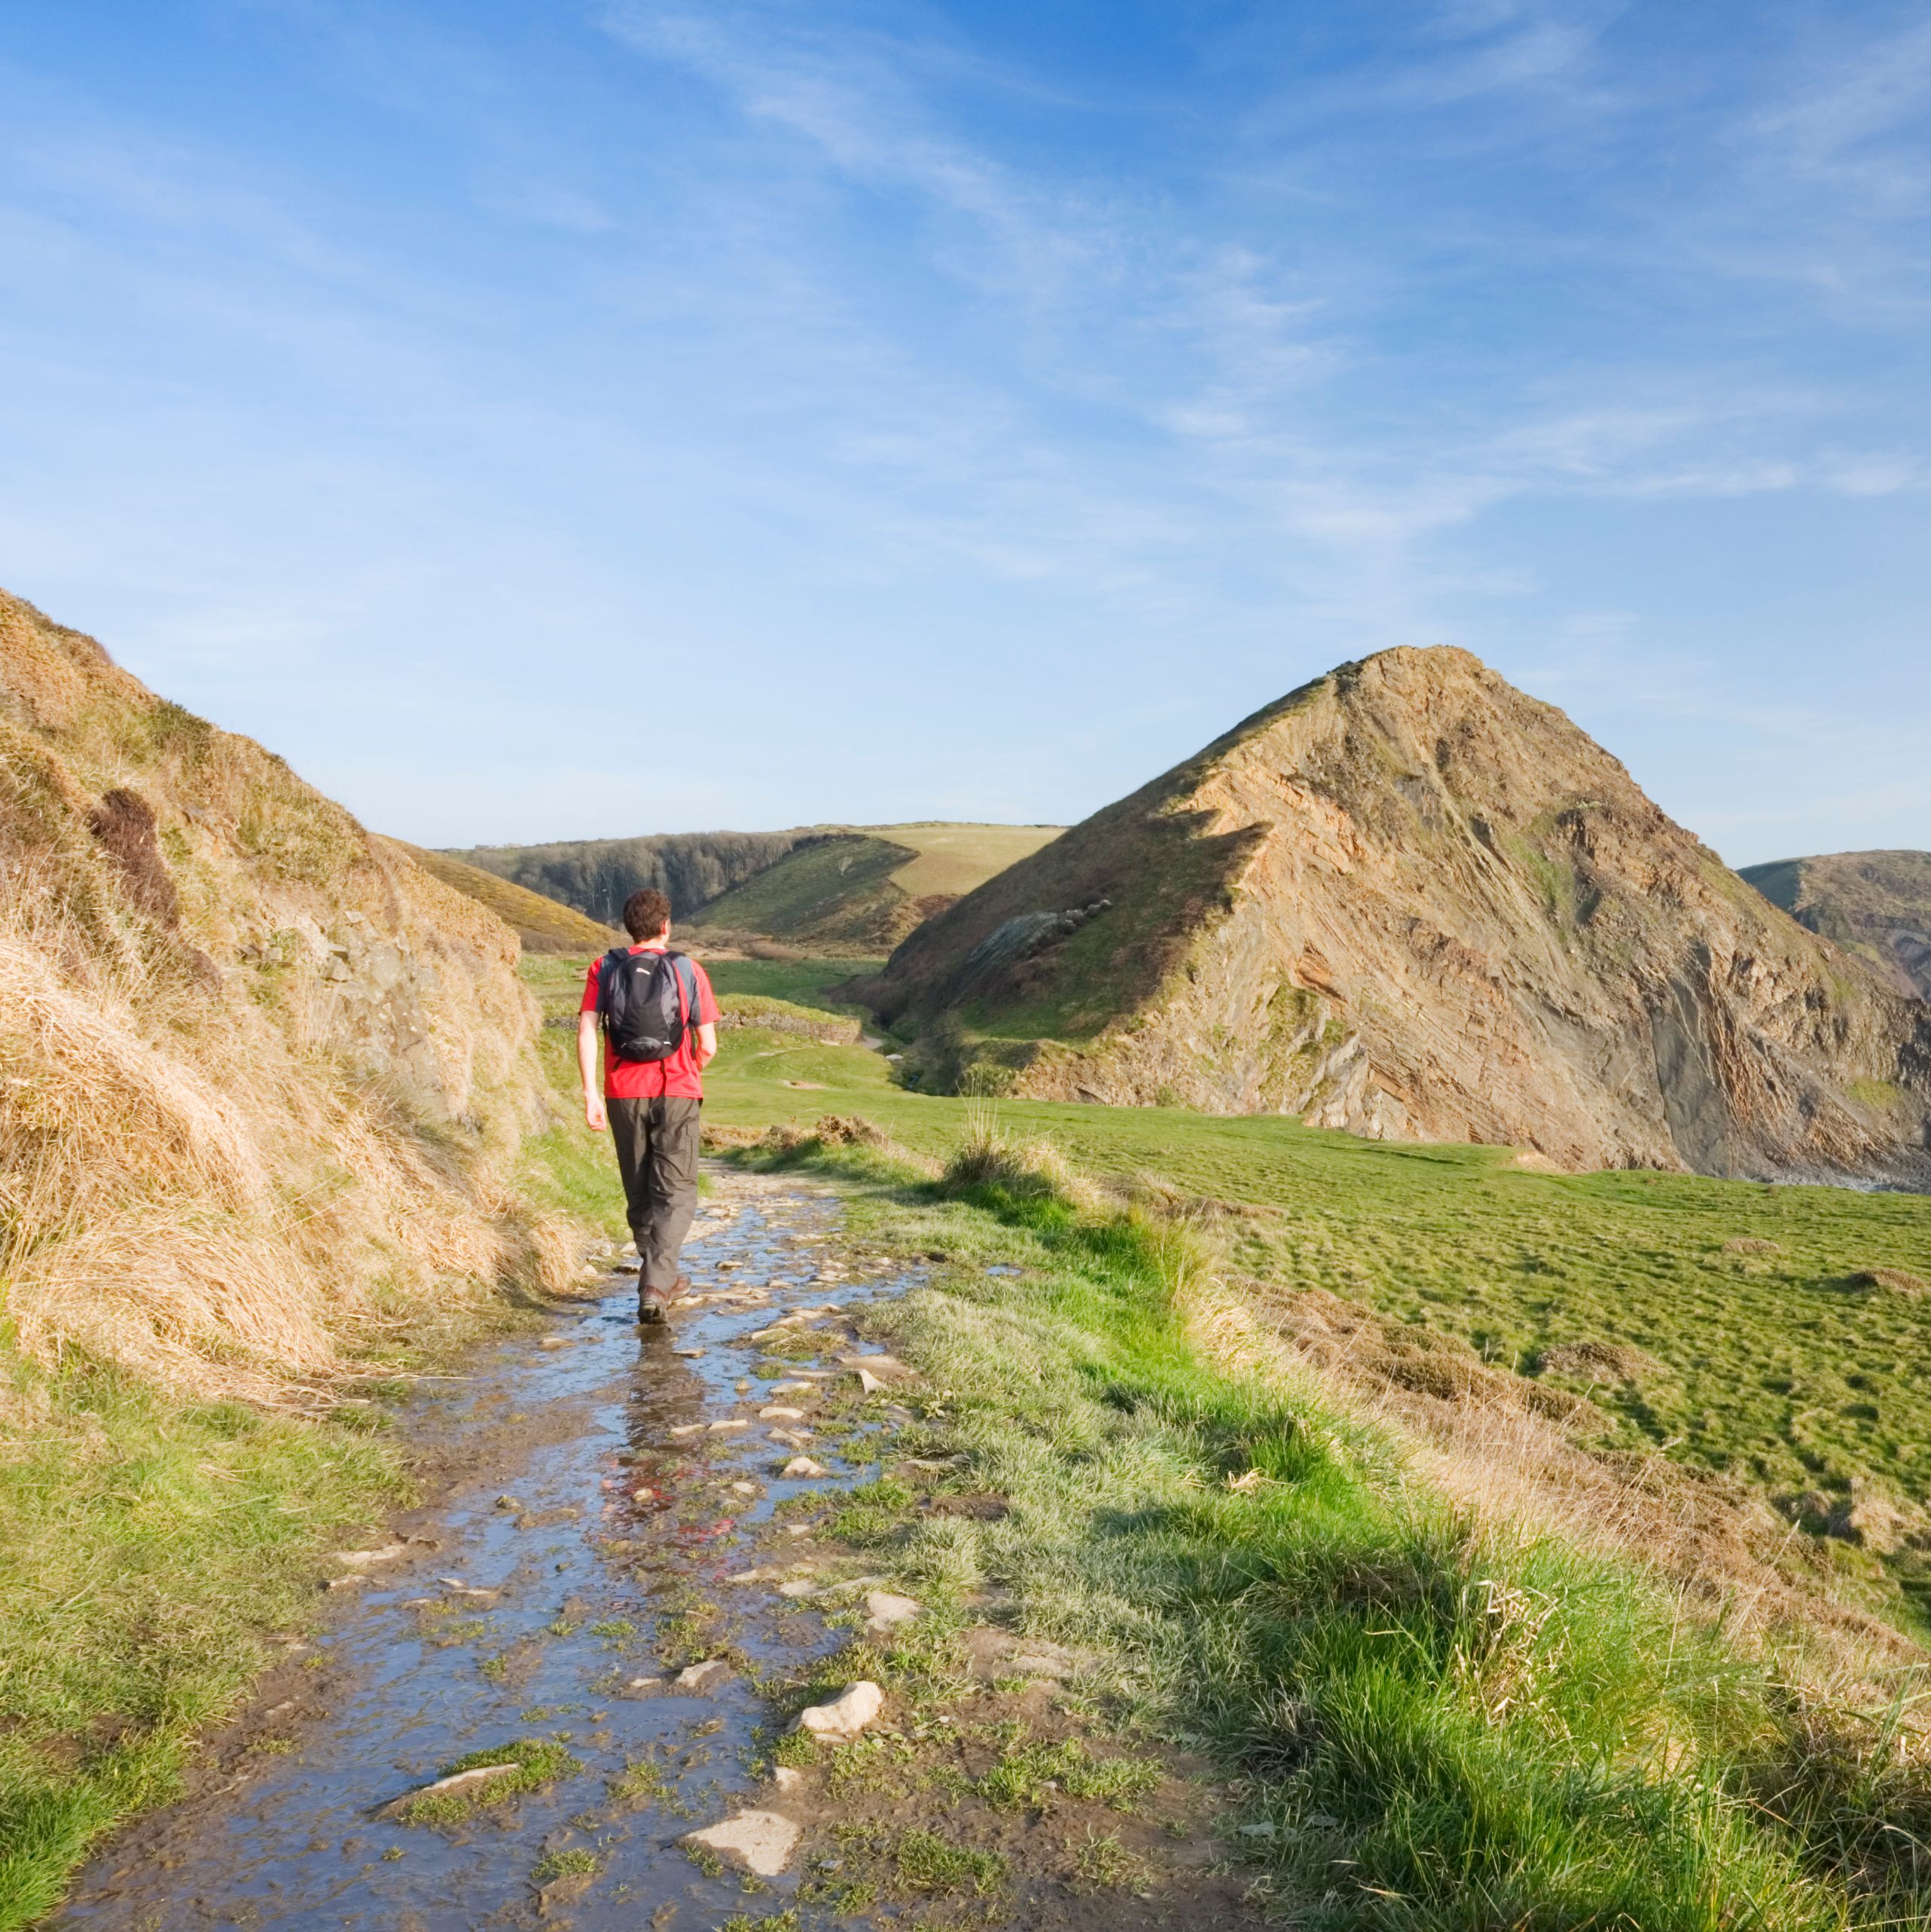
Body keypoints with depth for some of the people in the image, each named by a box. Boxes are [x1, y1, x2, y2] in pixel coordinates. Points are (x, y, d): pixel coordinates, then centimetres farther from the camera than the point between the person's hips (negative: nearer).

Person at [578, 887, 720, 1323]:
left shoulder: (604, 969, 5)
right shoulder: (688, 970, -1)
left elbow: (586, 1030, -6)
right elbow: (707, 1046, -2)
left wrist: (590, 1093, -6)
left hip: (623, 1094, 3)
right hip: (676, 1094, -2)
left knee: (640, 1194, 16)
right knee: (675, 1193, 2)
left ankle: (664, 1277, 28)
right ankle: (654, 1286, -14)